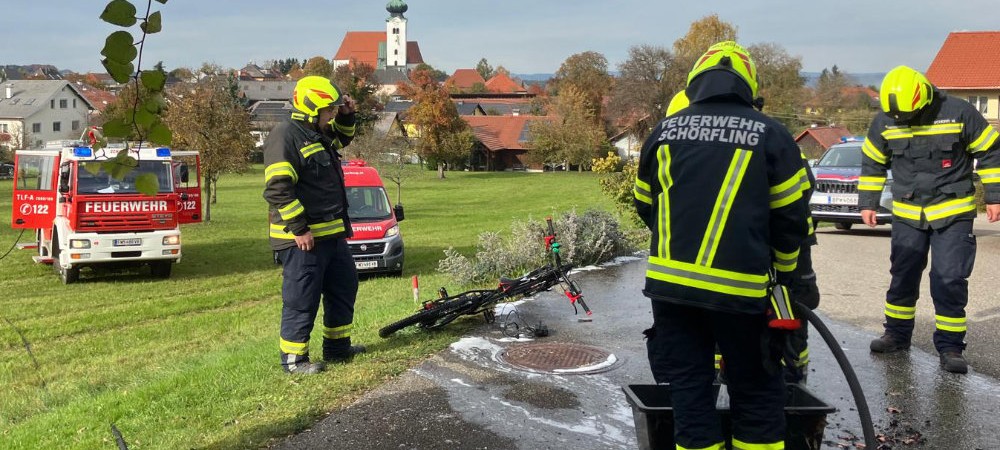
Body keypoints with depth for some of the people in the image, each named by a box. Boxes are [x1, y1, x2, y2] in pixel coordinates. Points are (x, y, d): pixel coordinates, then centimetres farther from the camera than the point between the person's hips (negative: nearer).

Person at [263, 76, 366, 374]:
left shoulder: (320, 134, 13)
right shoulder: (285, 137, -17)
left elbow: (344, 137, 37)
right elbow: (277, 189, -25)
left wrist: (346, 116, 16)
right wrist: (299, 229, -23)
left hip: (333, 234, 10)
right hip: (302, 239, -10)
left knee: (344, 289, 20)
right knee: (302, 300, -2)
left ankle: (337, 346, 33)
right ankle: (293, 358, 10)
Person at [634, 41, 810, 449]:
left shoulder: (664, 131, 8)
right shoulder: (770, 135, -1)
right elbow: (790, 217, 2)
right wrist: (784, 272, 18)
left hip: (671, 282, 3)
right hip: (739, 288, -2)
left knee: (689, 391, 11)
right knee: (757, 395, 10)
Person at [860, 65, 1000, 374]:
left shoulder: (959, 113, -12)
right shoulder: (885, 121, -3)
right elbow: (872, 162, 11)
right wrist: (868, 203, 10)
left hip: (953, 213, -3)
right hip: (907, 214, 3)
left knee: (950, 281, -6)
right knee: (902, 277, 10)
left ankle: (950, 346, 3)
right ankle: (897, 334, 27)